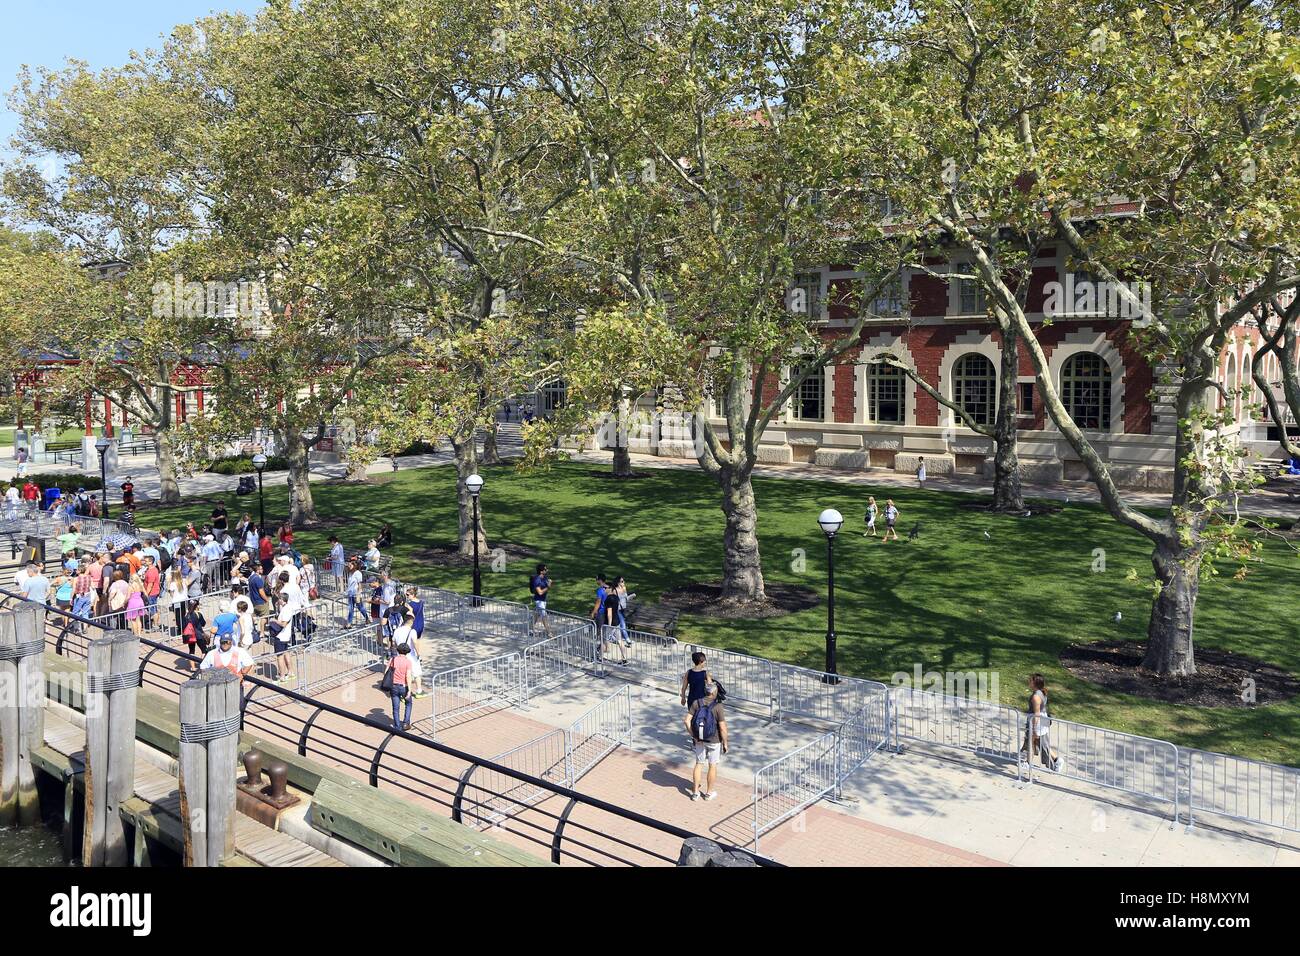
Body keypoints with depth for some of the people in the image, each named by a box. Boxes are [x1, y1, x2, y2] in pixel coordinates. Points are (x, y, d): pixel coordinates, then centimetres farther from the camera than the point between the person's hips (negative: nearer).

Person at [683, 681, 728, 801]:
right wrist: (725, 743, -7)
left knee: (699, 764, 18)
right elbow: (723, 728, -21)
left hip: (699, 739, 3)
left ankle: (695, 792, 24)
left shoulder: (696, 703, -10)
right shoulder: (718, 707, -21)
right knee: (713, 766, 15)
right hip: (714, 741, -3)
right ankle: (709, 793, 27)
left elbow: (687, 720, -13)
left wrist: (693, 736, -4)